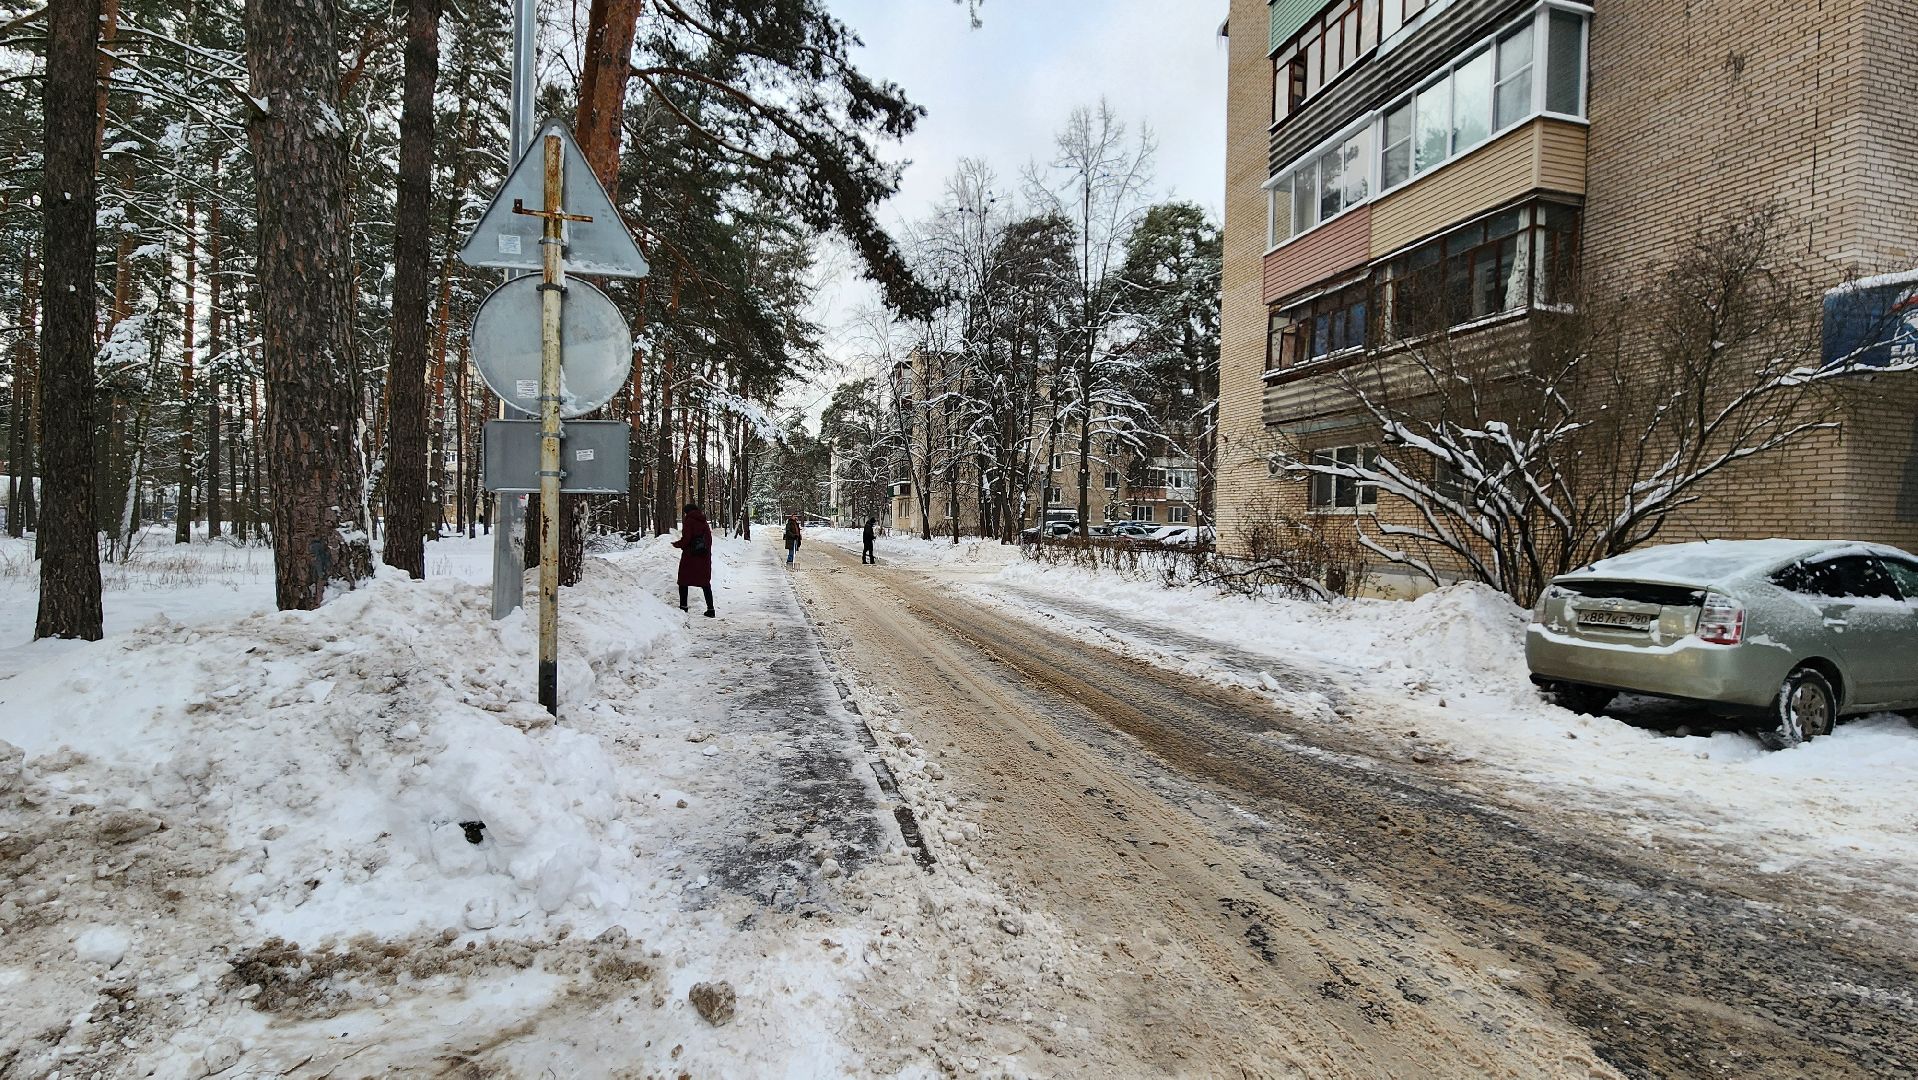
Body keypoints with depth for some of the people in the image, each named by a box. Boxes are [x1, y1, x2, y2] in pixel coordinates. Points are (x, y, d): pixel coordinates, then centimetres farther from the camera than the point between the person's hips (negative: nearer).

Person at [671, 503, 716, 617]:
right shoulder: (705, 523, 10)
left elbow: (685, 539, -13)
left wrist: (676, 544, 4)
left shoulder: (688, 520, -7)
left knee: (683, 582, 9)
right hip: (704, 558, 5)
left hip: (690, 556, -5)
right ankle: (710, 609, 2)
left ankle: (683, 607, 7)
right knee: (705, 583, 8)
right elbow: (709, 540, 9)